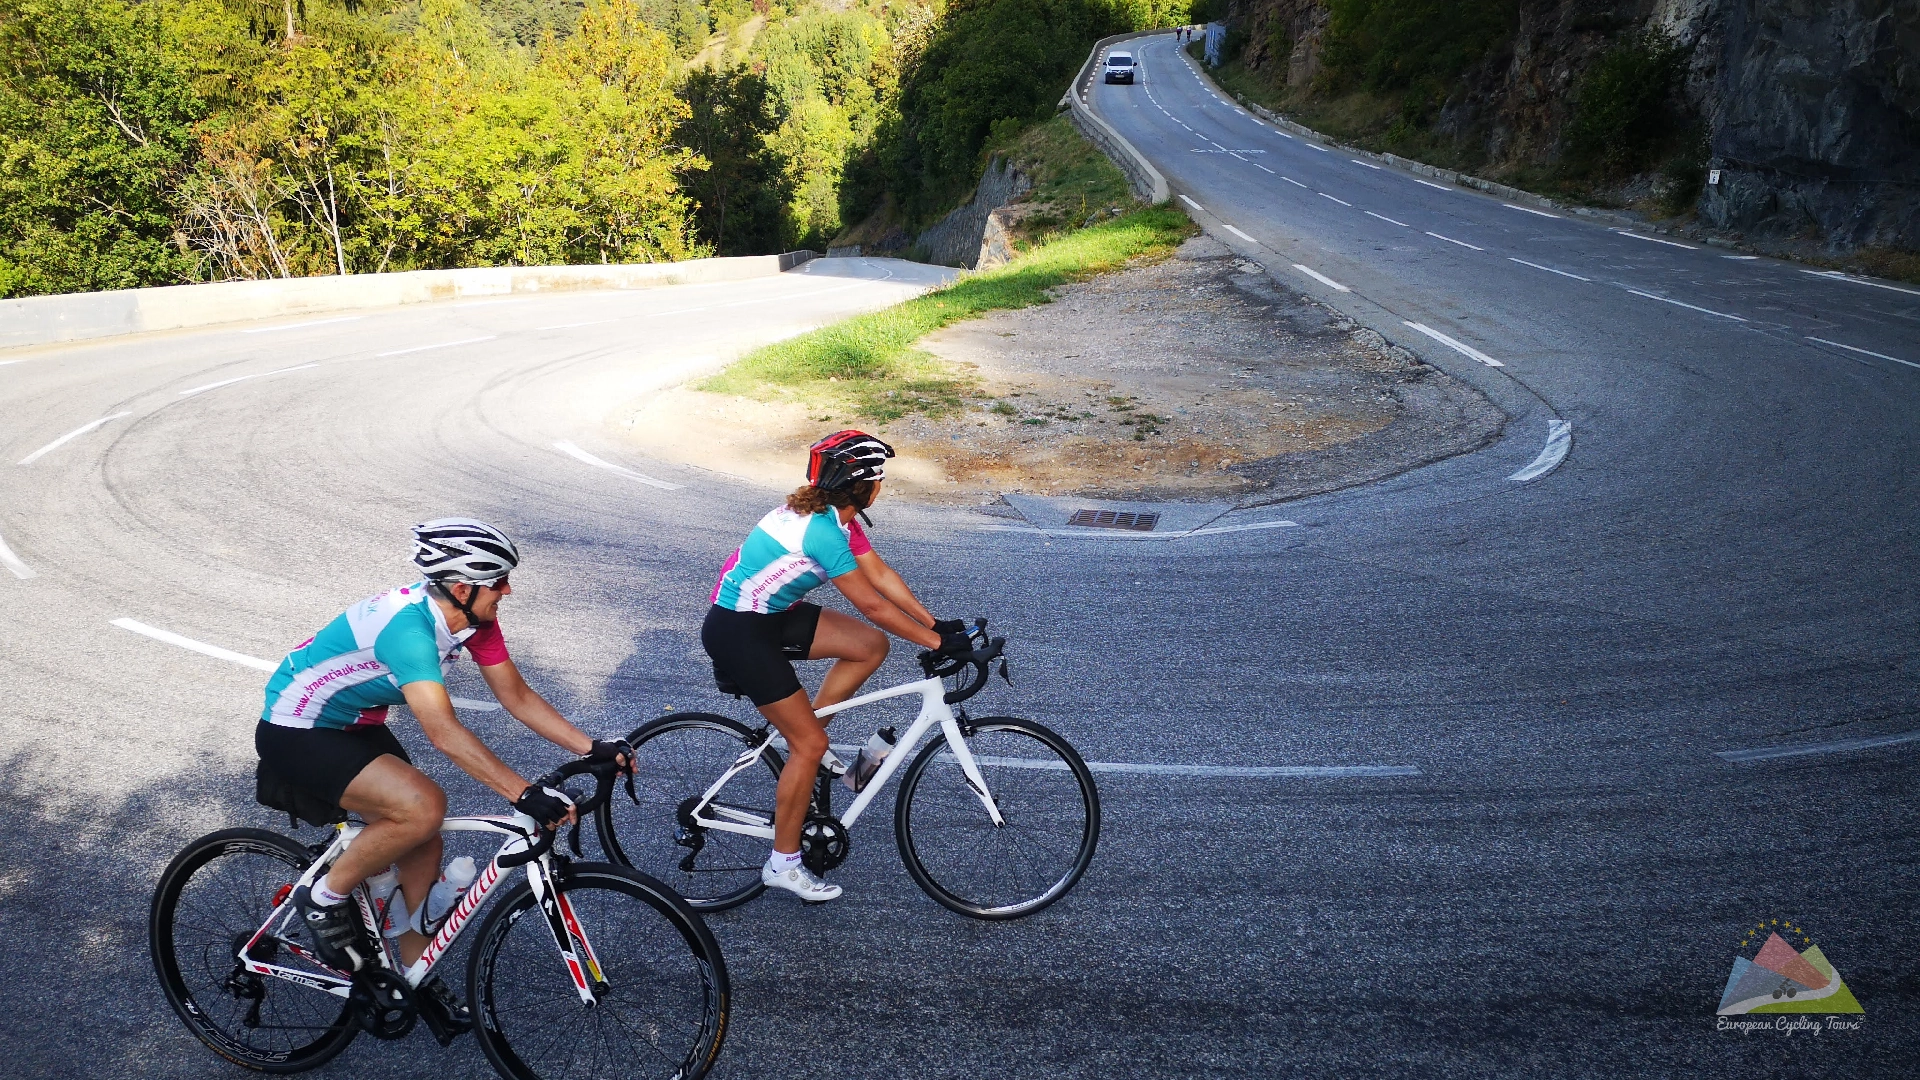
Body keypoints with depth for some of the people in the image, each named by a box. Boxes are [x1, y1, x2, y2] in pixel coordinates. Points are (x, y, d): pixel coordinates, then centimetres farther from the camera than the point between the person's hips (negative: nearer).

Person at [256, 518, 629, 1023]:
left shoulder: (473, 617, -10)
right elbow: (444, 733, -42)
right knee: (424, 806, -28)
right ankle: (325, 897, -5)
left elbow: (518, 696, -4)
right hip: (294, 734, -8)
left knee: (422, 843, 4)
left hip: (356, 726, 9)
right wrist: (525, 795, -45)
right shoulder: (407, 625, -35)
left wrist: (593, 748, -13)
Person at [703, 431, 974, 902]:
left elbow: (881, 574, 7)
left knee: (871, 646, 3)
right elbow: (873, 604, -24)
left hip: (772, 615, 9)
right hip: (737, 633, -9)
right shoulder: (822, 531, -27)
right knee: (811, 744, -5)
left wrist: (936, 623, 3)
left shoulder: (834, 514, 1)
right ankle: (783, 864, 9)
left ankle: (797, 733, 14)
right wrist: (936, 641, -17)